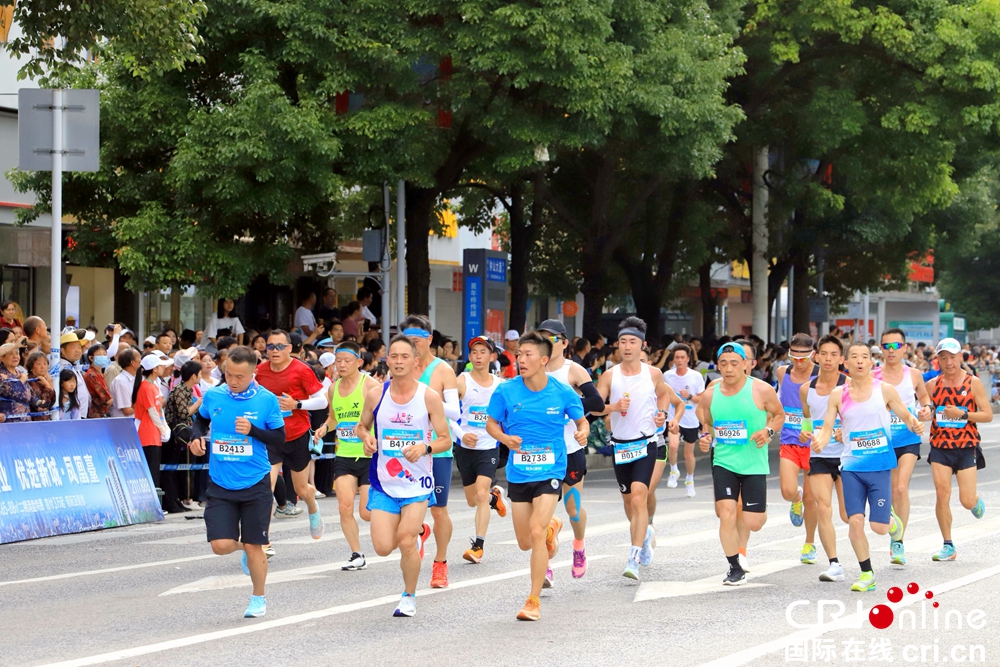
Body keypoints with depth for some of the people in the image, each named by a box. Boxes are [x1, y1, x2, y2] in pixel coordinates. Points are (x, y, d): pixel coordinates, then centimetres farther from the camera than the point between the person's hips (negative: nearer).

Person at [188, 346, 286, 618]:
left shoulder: (267, 400, -8)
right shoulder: (213, 396, -1)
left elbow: (279, 440, -3)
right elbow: (200, 419, 20)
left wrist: (252, 430, -19)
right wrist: (196, 437, -1)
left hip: (255, 484, -2)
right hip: (220, 485, 2)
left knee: (253, 546, 4)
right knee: (221, 545, -9)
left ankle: (258, 598, 26)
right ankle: (245, 549, 28)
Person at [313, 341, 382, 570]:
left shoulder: (370, 386, -11)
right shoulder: (334, 388, 9)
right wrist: (325, 427, 5)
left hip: (370, 457, -5)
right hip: (344, 456, 5)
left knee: (367, 513, -3)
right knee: (345, 507, -7)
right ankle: (357, 555, 6)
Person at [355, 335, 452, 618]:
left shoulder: (429, 396, -8)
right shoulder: (375, 395, -2)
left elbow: (445, 440, -3)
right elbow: (362, 426, 14)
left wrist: (425, 447, -23)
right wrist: (366, 437, -9)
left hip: (417, 481, -2)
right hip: (383, 482, 2)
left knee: (406, 544, -10)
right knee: (383, 548, -6)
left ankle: (409, 597, 15)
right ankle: (418, 531, 29)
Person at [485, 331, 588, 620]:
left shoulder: (563, 393, -7)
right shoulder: (506, 391, -6)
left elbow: (581, 421, 8)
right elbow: (491, 423, 6)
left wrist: (582, 432, -15)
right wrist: (505, 438, -14)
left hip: (550, 471, -3)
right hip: (518, 473, 3)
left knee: (536, 531, -19)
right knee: (525, 542, 11)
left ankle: (534, 601, -8)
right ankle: (552, 527, 49)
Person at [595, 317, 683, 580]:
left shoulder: (653, 374, -1)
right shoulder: (610, 376, -2)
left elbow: (665, 393, 20)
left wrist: (664, 413, 3)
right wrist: (613, 407, -27)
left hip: (645, 444, -2)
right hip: (620, 446, 3)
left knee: (638, 497, -19)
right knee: (628, 500, 16)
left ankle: (634, 560, -23)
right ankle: (645, 532, 48)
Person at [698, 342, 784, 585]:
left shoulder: (761, 390, -7)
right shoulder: (710, 395, 2)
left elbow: (780, 415, 6)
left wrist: (768, 431, -13)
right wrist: (706, 436, -4)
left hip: (754, 464, -2)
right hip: (723, 463, 2)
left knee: (753, 524, -3)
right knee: (726, 514, -12)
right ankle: (735, 568, 6)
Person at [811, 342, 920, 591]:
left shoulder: (885, 390, -2)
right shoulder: (838, 395, 3)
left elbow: (906, 415, 5)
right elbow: (827, 427, 2)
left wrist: (915, 425, -18)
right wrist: (819, 442, -20)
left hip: (880, 465, -2)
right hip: (851, 466, 2)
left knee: (878, 526, -6)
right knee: (855, 520, -8)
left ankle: (890, 519, 32)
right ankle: (867, 573, 8)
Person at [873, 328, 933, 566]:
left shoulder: (914, 375, 1)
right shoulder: (872, 377, -2)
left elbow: (923, 396, 18)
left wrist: (926, 408, -3)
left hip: (909, 440, -1)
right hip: (882, 441, 1)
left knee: (901, 488, -17)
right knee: (891, 493, 8)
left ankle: (899, 543, -12)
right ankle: (895, 539, 28)